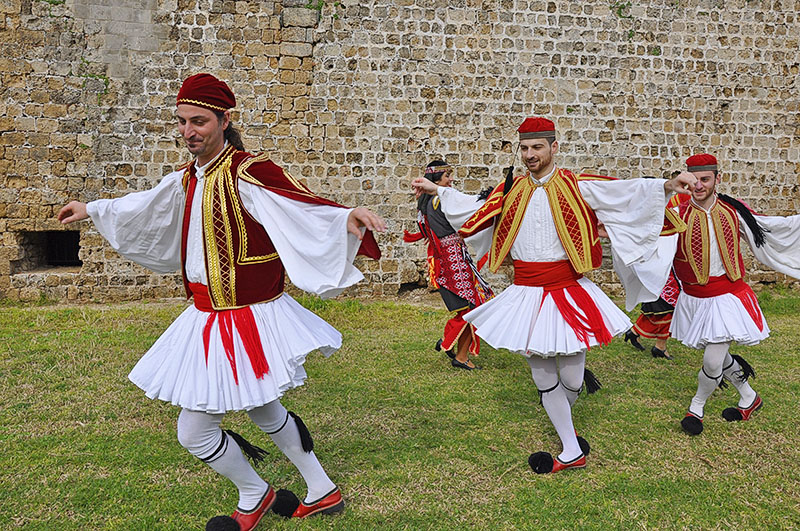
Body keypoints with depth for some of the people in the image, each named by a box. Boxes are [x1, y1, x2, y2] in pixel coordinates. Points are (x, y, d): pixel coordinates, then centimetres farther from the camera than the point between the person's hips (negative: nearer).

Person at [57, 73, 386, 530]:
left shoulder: (247, 173, -19)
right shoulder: (187, 179, 7)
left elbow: (304, 208, -32)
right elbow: (143, 207, 25)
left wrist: (347, 217, -51)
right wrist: (92, 209, 37)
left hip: (249, 319, -9)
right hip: (208, 317, 9)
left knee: (194, 430, -1)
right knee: (262, 410, 22)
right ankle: (322, 492, 38)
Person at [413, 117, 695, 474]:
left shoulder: (576, 186, -4)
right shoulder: (511, 189, 7)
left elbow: (626, 192, -11)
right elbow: (475, 207, 21)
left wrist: (667, 186, -25)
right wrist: (437, 190, 24)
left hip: (567, 291, -3)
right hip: (526, 293, 3)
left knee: (571, 380, 1)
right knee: (542, 376, 8)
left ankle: (562, 415, 40)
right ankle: (572, 452, 26)